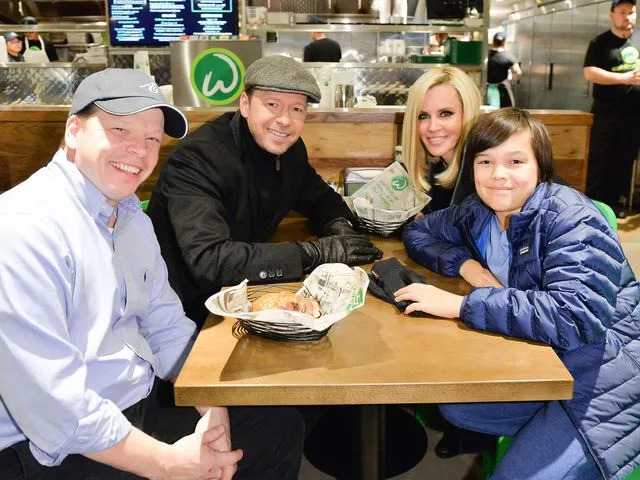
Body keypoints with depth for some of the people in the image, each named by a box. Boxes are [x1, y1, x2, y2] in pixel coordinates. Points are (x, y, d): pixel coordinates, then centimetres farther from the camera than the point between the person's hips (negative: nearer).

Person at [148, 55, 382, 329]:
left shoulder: (288, 147, -1)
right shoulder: (198, 158, -23)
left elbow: (320, 198, 16)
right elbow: (208, 260, -33)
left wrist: (339, 227, -9)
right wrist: (316, 253, -30)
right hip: (187, 312, -7)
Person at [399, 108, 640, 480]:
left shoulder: (570, 219, -19)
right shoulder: (476, 213, 0)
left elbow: (576, 317, -32)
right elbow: (417, 232, 14)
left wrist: (462, 305, -30)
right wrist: (464, 263, -7)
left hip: (604, 381, -7)